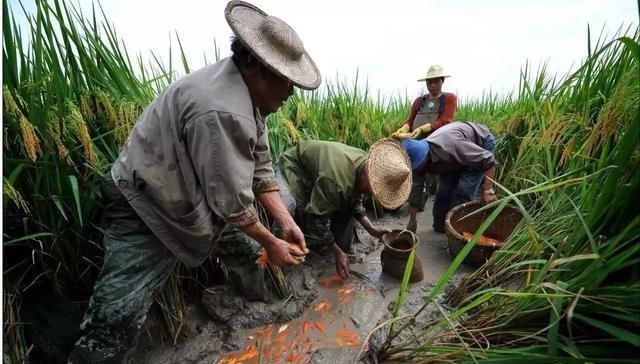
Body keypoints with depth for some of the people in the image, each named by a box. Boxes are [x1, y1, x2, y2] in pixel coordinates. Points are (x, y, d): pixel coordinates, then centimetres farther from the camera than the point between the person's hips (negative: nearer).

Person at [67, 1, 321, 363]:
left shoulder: (247, 91, -2)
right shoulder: (221, 112, -34)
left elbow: (261, 167, 0)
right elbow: (233, 202, -27)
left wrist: (288, 223, -4)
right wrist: (271, 243, -11)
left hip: (190, 199, 9)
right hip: (147, 211, -9)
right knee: (117, 320, -9)